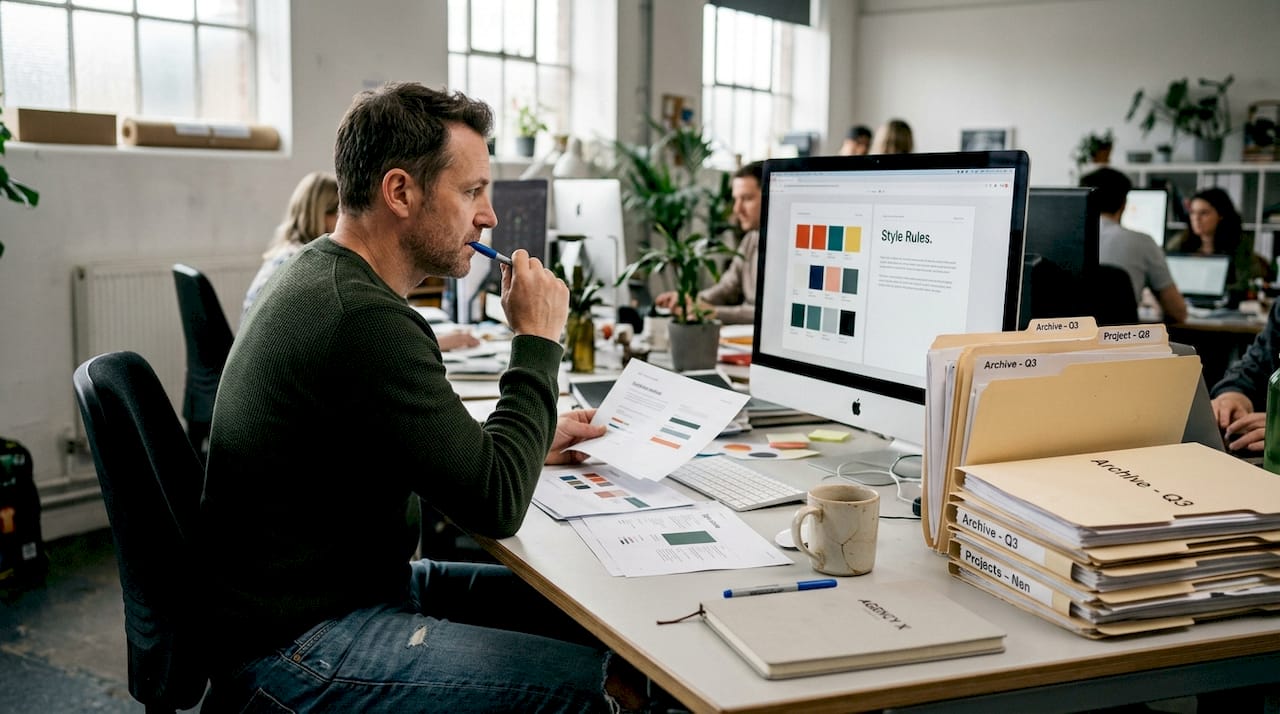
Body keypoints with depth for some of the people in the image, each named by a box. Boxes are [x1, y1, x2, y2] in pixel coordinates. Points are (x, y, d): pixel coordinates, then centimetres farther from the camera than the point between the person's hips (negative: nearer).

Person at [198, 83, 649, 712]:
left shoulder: (321, 277, 7)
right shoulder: (364, 319, -26)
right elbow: (496, 505, -22)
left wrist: (530, 442, 8)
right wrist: (538, 339, -13)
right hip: (292, 647, -10)